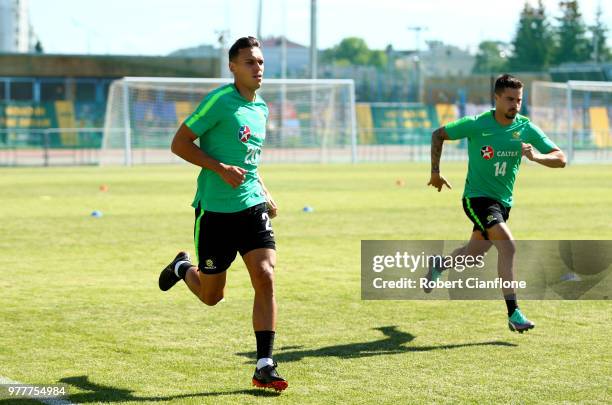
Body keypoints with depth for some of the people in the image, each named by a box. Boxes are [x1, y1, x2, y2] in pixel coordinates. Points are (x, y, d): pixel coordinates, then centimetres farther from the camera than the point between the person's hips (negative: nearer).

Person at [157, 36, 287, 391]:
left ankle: (264, 366, -7)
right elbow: (180, 143, -12)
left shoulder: (261, 108, 12)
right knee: (211, 296, 7)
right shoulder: (220, 101, -12)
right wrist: (221, 169, -21)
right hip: (215, 210, -5)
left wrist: (265, 193, 15)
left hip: (252, 207, 5)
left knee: (265, 278, -12)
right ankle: (182, 268, 42)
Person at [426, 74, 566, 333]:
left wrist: (536, 157, -28)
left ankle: (438, 265, 55)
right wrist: (435, 172, -1)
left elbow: (560, 159, -9)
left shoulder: (526, 129, -6)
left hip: (503, 202, 5)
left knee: (473, 255, 20)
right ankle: (513, 314, -26)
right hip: (476, 197, -5)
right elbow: (438, 135, 0)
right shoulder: (476, 125, -14)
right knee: (507, 244, -26)